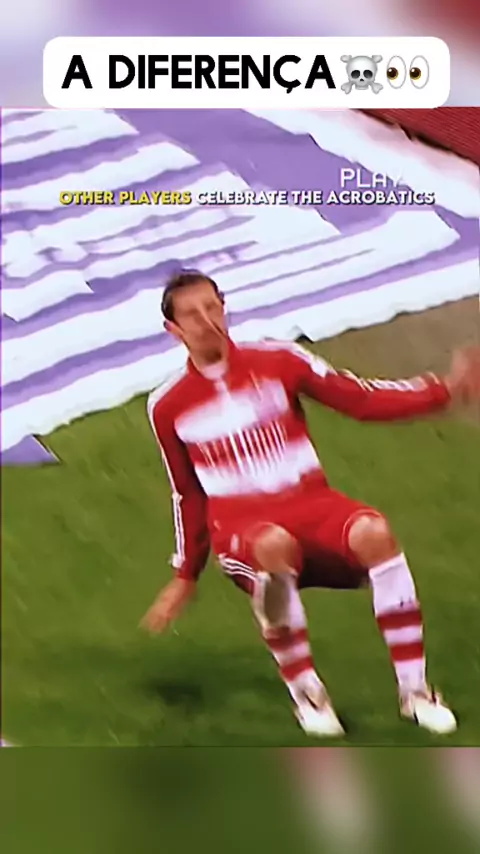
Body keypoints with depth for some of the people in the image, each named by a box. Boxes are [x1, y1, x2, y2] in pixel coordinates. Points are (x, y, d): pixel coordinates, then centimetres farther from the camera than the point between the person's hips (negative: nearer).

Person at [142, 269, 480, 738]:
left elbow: (362, 399, -1)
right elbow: (189, 495, 16)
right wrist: (186, 576, 19)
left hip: (311, 503, 1)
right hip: (240, 524, -1)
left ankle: (414, 689, -19)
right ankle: (304, 688, -20)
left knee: (374, 531, -33)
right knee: (274, 546, -39)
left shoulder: (276, 360, 3)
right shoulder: (167, 407, 6)